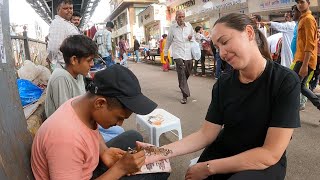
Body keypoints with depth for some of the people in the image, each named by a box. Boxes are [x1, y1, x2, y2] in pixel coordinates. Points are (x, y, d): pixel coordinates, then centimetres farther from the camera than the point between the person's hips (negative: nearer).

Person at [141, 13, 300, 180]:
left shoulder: (285, 81, -17)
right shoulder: (223, 83, -4)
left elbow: (271, 154, -19)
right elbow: (206, 134, -7)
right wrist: (161, 152, -20)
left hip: (264, 164, -4)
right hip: (222, 154, 5)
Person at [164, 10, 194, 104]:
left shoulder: (189, 25, 7)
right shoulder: (172, 27, 1)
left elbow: (193, 36, 20)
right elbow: (168, 41, 9)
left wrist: (191, 38, -4)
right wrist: (165, 52, 13)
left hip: (188, 53, 4)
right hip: (178, 54, -3)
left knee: (188, 72, 12)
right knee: (181, 73, -13)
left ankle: (182, 86, 41)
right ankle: (185, 95, -11)